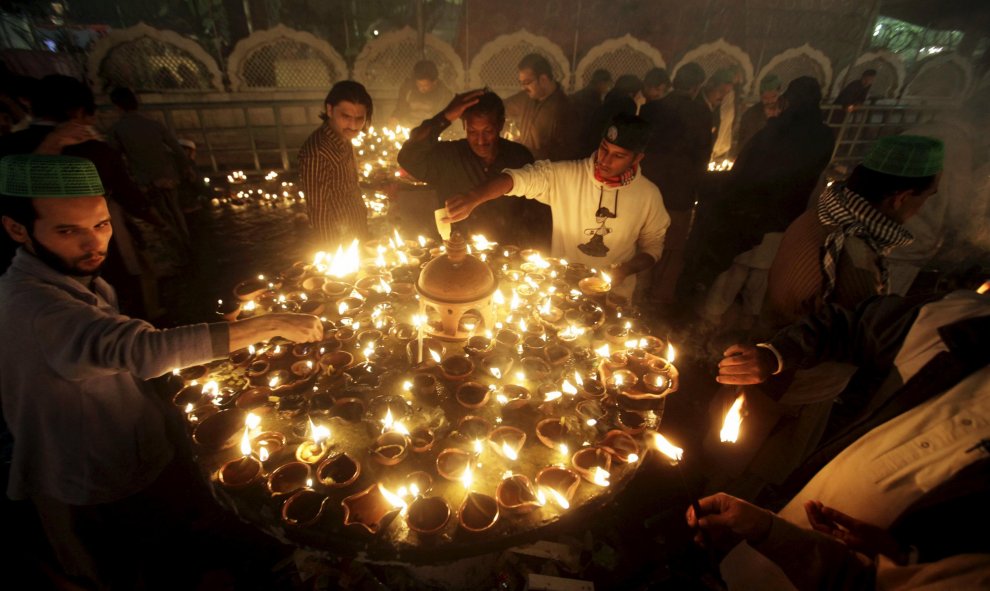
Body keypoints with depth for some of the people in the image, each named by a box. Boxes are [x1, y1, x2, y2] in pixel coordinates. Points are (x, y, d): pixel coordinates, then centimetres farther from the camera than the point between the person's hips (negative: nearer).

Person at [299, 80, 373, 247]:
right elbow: (318, 212, -23)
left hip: (356, 235, 8)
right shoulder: (317, 154, -27)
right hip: (341, 243, -8)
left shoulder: (344, 139, -2)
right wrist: (335, 251, -17)